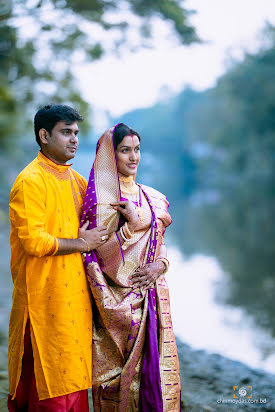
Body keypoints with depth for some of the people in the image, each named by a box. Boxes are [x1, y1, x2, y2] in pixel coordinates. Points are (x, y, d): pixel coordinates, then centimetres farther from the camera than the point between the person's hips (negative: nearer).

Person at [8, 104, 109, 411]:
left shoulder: (74, 179, 14)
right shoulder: (30, 181, -11)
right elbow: (33, 241, -20)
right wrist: (80, 243, -11)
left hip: (75, 292, 8)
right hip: (45, 297, -8)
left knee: (73, 373, 13)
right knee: (50, 384, -1)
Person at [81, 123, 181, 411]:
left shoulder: (150, 197, 13)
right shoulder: (103, 197, -7)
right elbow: (100, 250, -12)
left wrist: (160, 266, -5)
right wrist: (132, 224, -22)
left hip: (152, 295, 6)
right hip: (120, 298, -6)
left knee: (156, 363, 8)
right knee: (121, 369, -1)